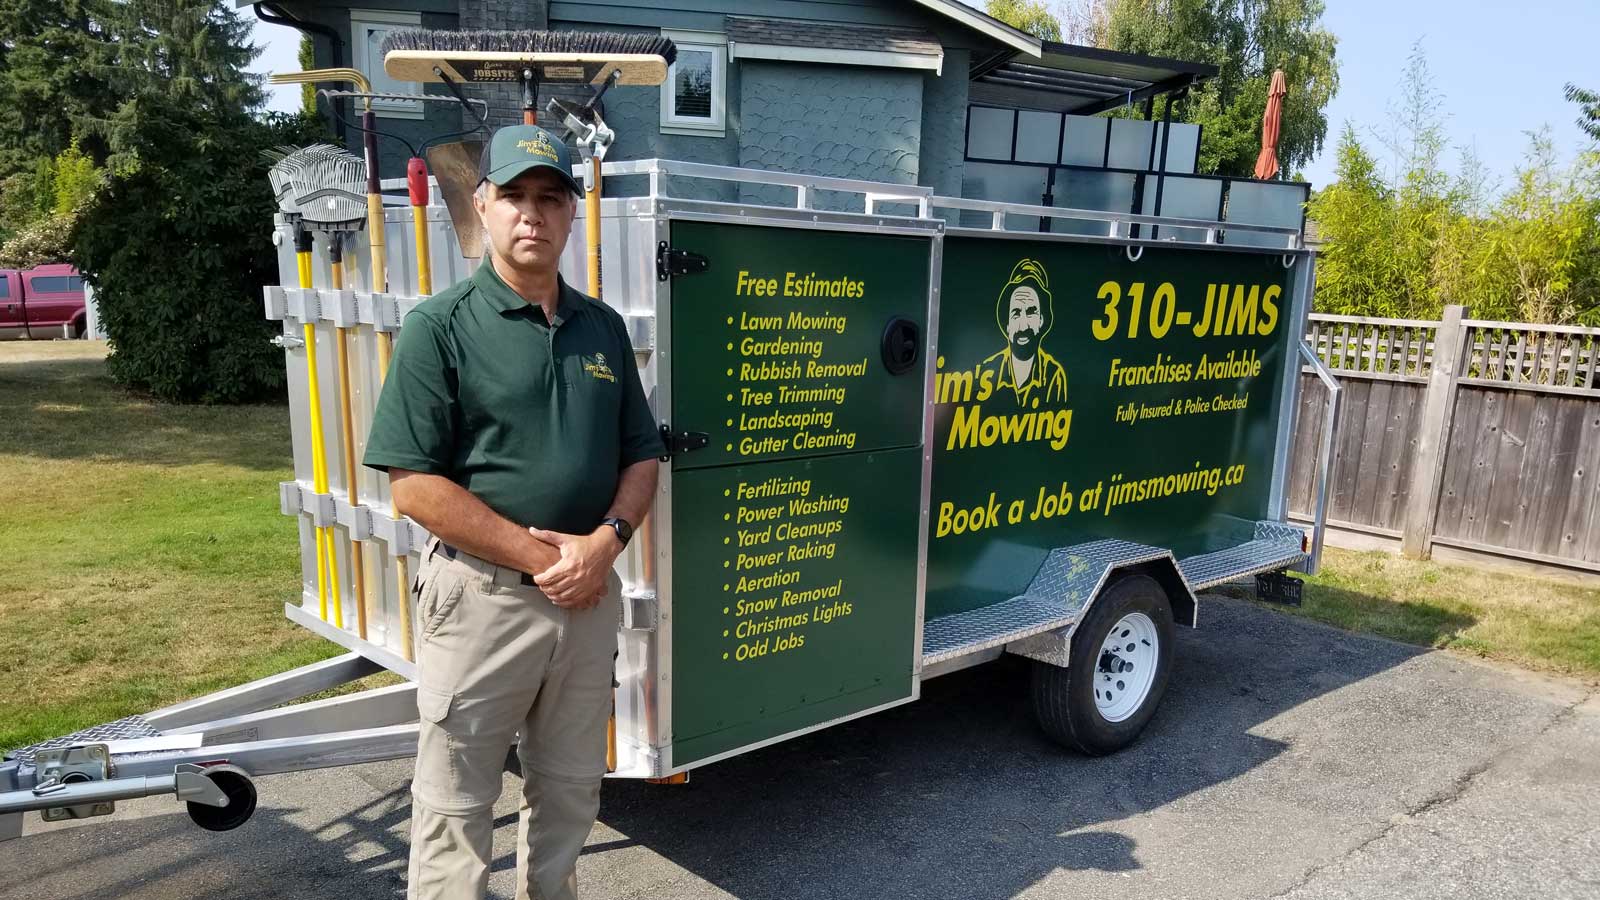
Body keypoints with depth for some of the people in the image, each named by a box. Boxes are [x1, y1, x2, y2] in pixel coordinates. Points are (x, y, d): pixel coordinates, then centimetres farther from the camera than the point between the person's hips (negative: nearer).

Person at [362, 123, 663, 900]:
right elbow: (414, 485, -14)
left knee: (569, 790, 19)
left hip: (591, 594, 5)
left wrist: (605, 541, -9)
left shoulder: (603, 327, 7)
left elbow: (641, 457, 10)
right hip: (482, 595, -5)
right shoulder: (441, 326, -9)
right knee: (456, 803, 7)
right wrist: (538, 553, -16)